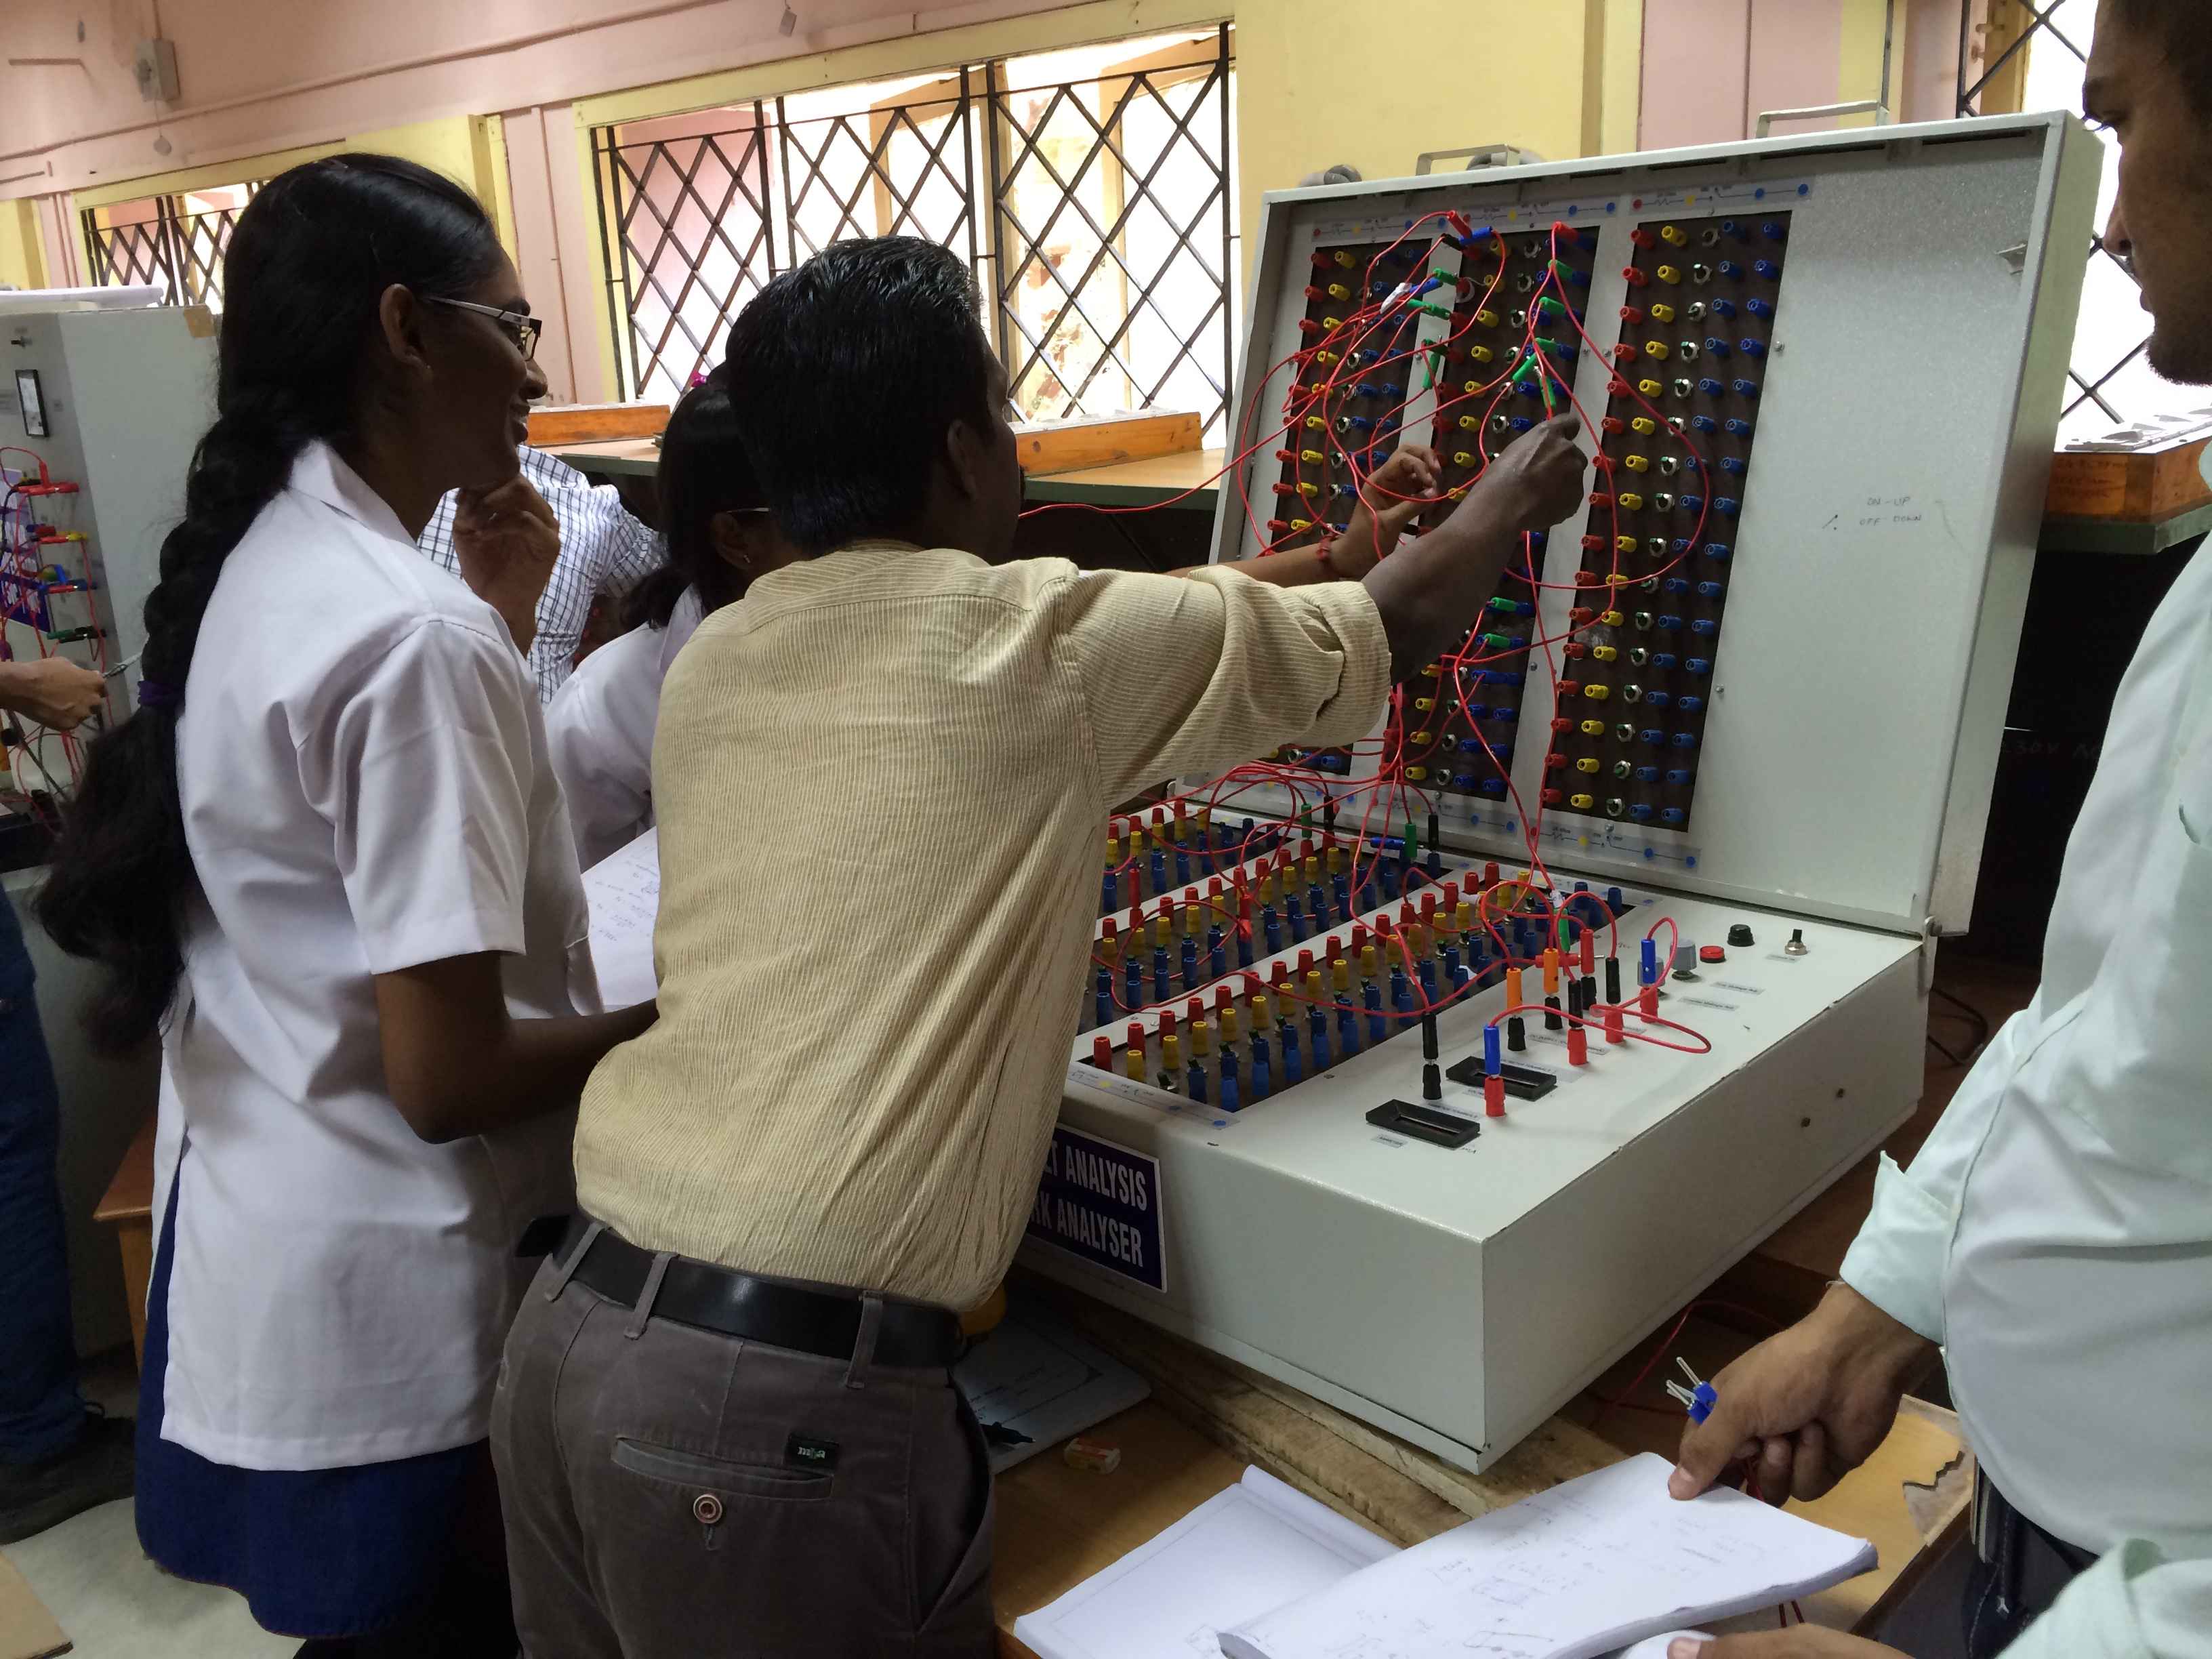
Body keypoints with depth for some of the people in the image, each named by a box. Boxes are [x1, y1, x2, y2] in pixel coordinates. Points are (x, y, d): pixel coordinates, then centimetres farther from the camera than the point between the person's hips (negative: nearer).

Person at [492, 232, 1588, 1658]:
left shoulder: (714, 666, 8)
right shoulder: (1045, 645, -8)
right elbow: (1398, 627, 7)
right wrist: (1516, 499, 27)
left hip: (577, 1323, 7)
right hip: (783, 1395, -6)